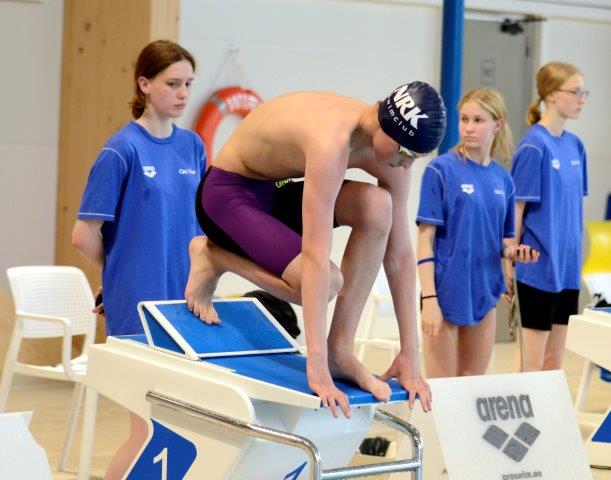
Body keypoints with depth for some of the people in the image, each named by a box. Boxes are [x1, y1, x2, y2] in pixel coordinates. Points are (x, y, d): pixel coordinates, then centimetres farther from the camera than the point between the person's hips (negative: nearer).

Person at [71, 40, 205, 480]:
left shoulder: (192, 147, 7)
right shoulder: (123, 150, -11)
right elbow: (85, 235, -9)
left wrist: (195, 276, 9)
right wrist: (126, 272, 4)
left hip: (185, 303, 6)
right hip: (139, 307, -6)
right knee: (151, 430, -4)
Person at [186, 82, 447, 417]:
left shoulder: (391, 147, -12)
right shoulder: (331, 141, -36)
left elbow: (399, 254, -6)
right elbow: (315, 254, -39)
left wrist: (410, 355, -7)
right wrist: (317, 367, -40)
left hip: (279, 192, 8)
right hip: (229, 195, -7)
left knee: (377, 205, -20)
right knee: (325, 282, -27)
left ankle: (341, 349, -13)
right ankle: (213, 256, -1)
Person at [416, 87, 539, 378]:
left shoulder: (502, 179, 7)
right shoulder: (442, 170, -8)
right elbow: (425, 237, -11)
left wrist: (513, 251, -8)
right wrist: (429, 298, -17)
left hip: (484, 292, 5)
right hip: (447, 292, -5)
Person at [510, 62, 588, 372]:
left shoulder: (574, 145, 8)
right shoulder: (535, 146, -13)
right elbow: (516, 209, -12)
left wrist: (573, 257, 14)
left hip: (567, 268, 7)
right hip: (539, 267, -7)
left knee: (554, 360, 12)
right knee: (531, 361, 0)